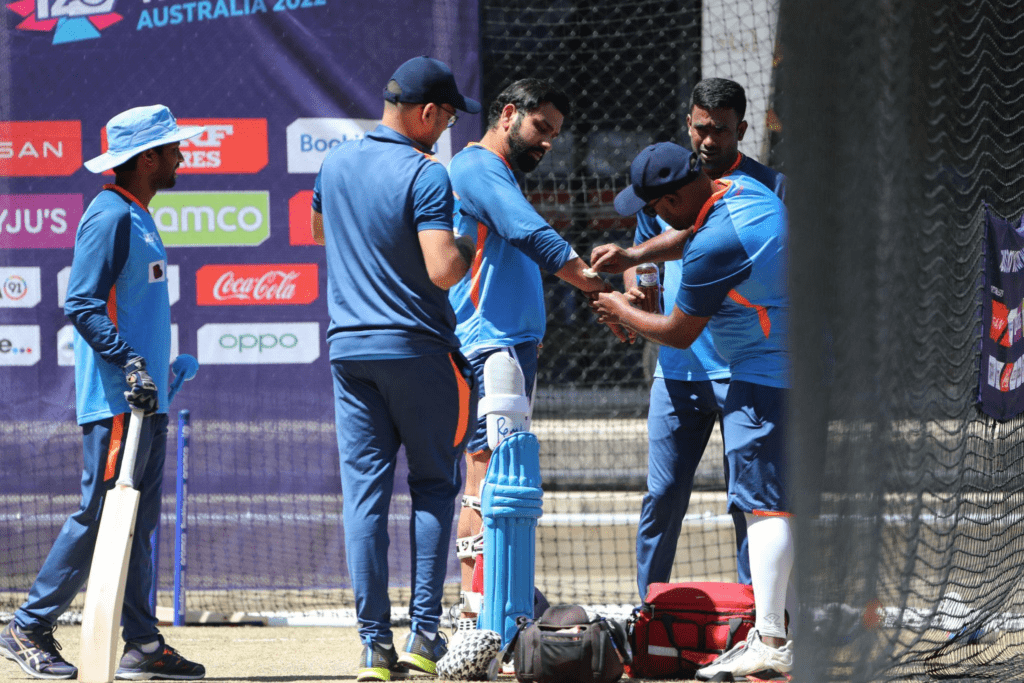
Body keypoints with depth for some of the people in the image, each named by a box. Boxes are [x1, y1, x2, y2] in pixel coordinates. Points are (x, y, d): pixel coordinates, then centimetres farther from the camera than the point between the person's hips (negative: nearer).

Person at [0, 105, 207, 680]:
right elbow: (82, 304, -18)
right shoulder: (110, 217, -12)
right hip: (116, 400, -10)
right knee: (99, 517, -8)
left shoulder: (139, 218, 18)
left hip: (146, 399, 10)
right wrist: (129, 363, -26)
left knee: (140, 522, 8)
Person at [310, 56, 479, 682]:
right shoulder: (426, 175, -14)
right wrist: (470, 241, -3)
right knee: (434, 486, 8)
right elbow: (443, 271, -22)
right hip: (418, 349, -5)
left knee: (364, 494, 3)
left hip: (349, 349, 5)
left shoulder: (335, 164, 9)